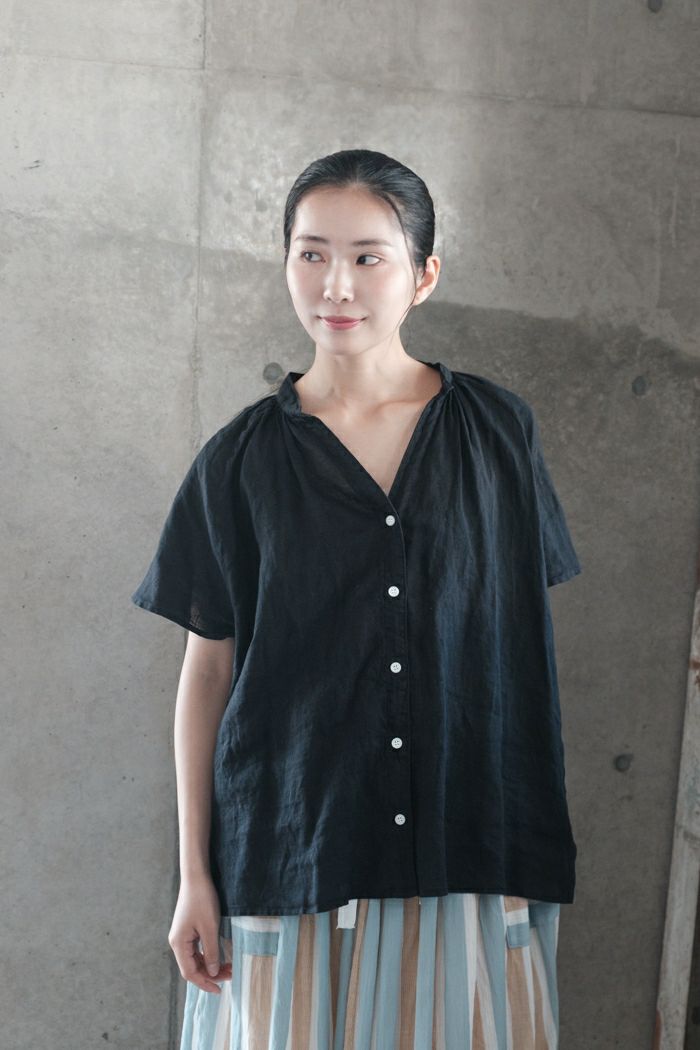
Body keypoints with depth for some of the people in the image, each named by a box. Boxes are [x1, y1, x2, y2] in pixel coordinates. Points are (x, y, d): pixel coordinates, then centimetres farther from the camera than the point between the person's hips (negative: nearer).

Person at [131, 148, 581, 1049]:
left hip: (469, 844, 1)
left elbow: (525, 632, 5)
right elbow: (208, 667, 1)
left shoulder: (498, 430, 0)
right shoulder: (241, 460, -2)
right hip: (289, 853, 0)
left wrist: (531, 841, 3)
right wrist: (194, 873, 1)